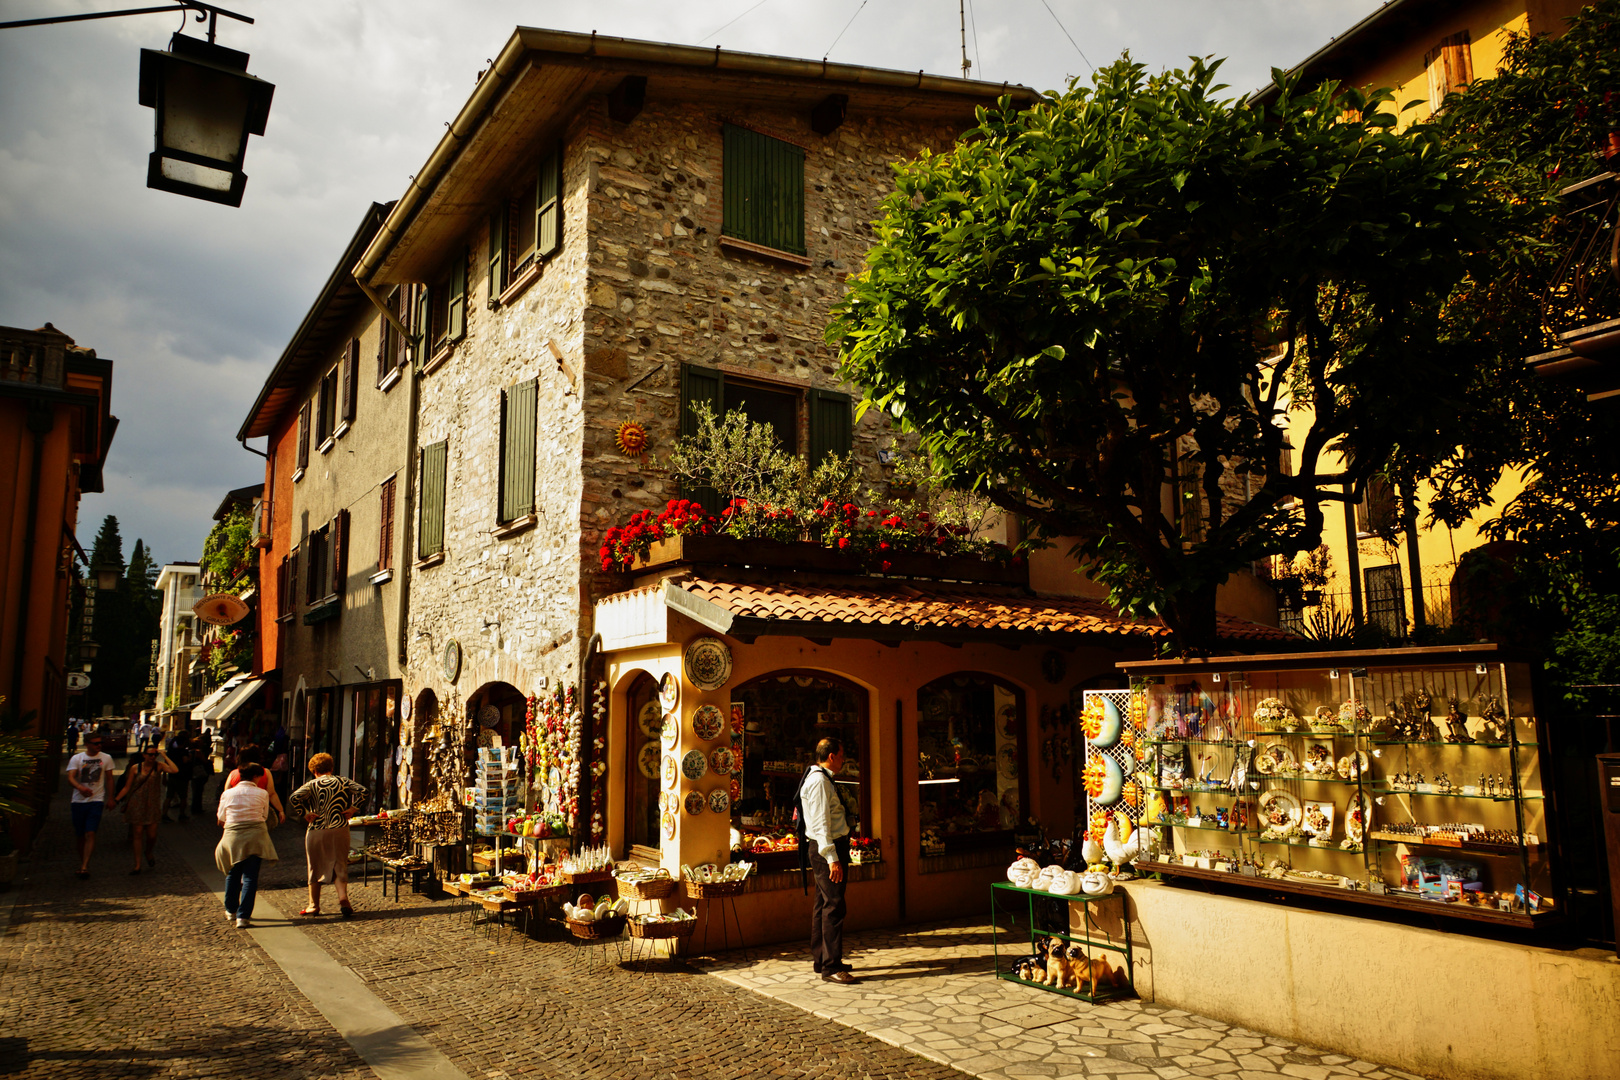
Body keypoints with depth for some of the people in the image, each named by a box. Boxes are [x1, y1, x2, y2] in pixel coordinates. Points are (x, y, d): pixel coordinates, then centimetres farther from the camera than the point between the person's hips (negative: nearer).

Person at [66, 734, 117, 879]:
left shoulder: (106, 758, 6)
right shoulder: (76, 758, 3)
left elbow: (109, 779, 13)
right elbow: (70, 777, -9)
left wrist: (111, 798, 9)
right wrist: (80, 787, -29)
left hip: (97, 800, -1)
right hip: (79, 801, 1)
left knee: (90, 834, -13)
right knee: (80, 836, 9)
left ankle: (84, 867, -15)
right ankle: (82, 863, 27)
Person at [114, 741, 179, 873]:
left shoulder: (159, 766, -1)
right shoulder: (135, 768, 0)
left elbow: (175, 770, -20)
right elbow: (127, 787, 7)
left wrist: (164, 756, -15)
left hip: (152, 805, 0)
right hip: (137, 804, 0)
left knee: (152, 835, 0)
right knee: (137, 833, -1)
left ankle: (149, 853, 32)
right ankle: (137, 865, 6)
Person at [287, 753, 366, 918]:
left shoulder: (312, 785, -1)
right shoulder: (343, 781, 5)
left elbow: (294, 798, -17)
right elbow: (364, 792, -5)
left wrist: (305, 814, -8)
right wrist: (352, 808, 0)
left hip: (317, 831, -1)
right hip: (340, 830, 1)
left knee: (315, 867, 13)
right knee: (340, 866, 7)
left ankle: (314, 905, 21)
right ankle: (343, 898, -14)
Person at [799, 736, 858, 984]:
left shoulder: (820, 778, 18)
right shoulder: (819, 781, -16)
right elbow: (821, 823, -22)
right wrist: (832, 858, -26)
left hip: (826, 849, 11)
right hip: (827, 849, -11)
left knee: (823, 904, 15)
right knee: (833, 905, -10)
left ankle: (820, 960, 23)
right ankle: (830, 966, -8)